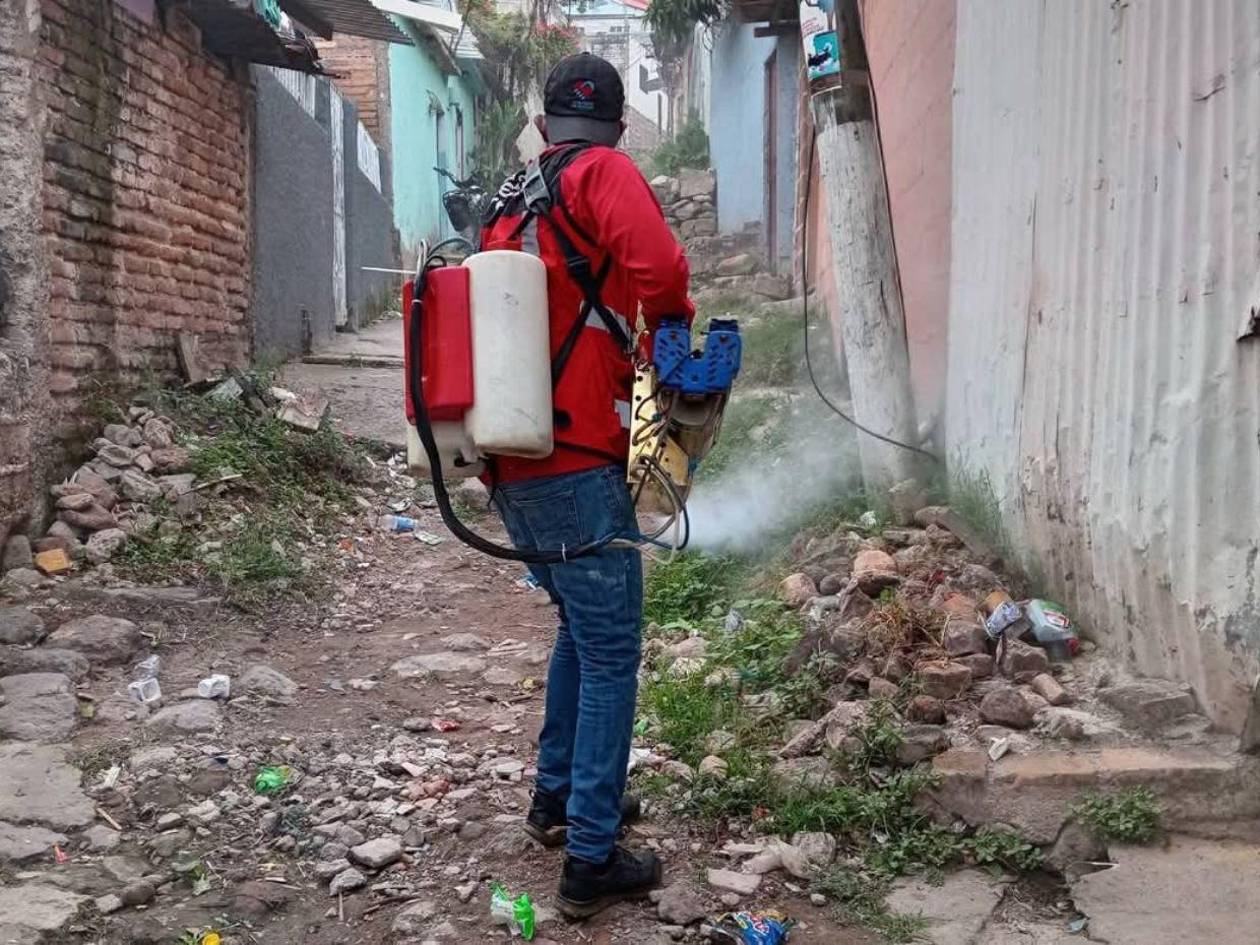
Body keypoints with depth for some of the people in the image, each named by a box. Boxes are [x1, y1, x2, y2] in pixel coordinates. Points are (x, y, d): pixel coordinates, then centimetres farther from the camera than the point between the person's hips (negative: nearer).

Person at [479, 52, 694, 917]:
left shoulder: (510, 203, 19)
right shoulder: (603, 174, -4)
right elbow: (658, 271, -22)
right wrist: (676, 328, -1)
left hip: (511, 462, 8)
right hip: (575, 464, -8)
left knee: (581, 627, 24)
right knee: (611, 653, 0)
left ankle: (557, 796, 34)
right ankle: (592, 859, 6)